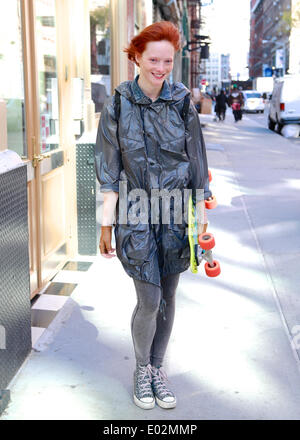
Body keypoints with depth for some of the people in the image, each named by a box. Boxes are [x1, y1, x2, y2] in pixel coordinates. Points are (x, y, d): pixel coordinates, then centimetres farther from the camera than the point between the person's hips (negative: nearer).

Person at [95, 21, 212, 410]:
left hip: (174, 216, 2)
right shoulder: (117, 107, -4)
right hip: (136, 216, -2)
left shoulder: (183, 104, -1)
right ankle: (141, 369, 24)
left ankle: (157, 370, 31)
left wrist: (201, 218, 2)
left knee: (168, 298, 10)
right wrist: (107, 224, -2)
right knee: (149, 301, -3)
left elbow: (197, 166, 3)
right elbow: (109, 172, -2)